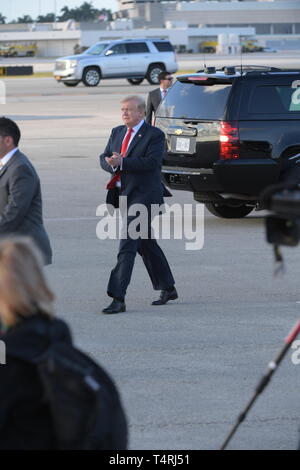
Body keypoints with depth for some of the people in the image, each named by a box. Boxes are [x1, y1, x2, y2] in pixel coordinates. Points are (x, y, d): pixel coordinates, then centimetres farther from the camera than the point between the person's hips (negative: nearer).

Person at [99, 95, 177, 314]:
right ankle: (168, 289, 30)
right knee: (145, 244, 16)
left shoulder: (154, 135, -8)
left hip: (144, 195, -8)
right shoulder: (117, 132, 14)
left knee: (127, 245, -15)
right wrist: (112, 164, -13)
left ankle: (118, 298, -18)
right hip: (123, 195, 8)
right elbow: (104, 158, 10)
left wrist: (122, 162, -25)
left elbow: (151, 162, -20)